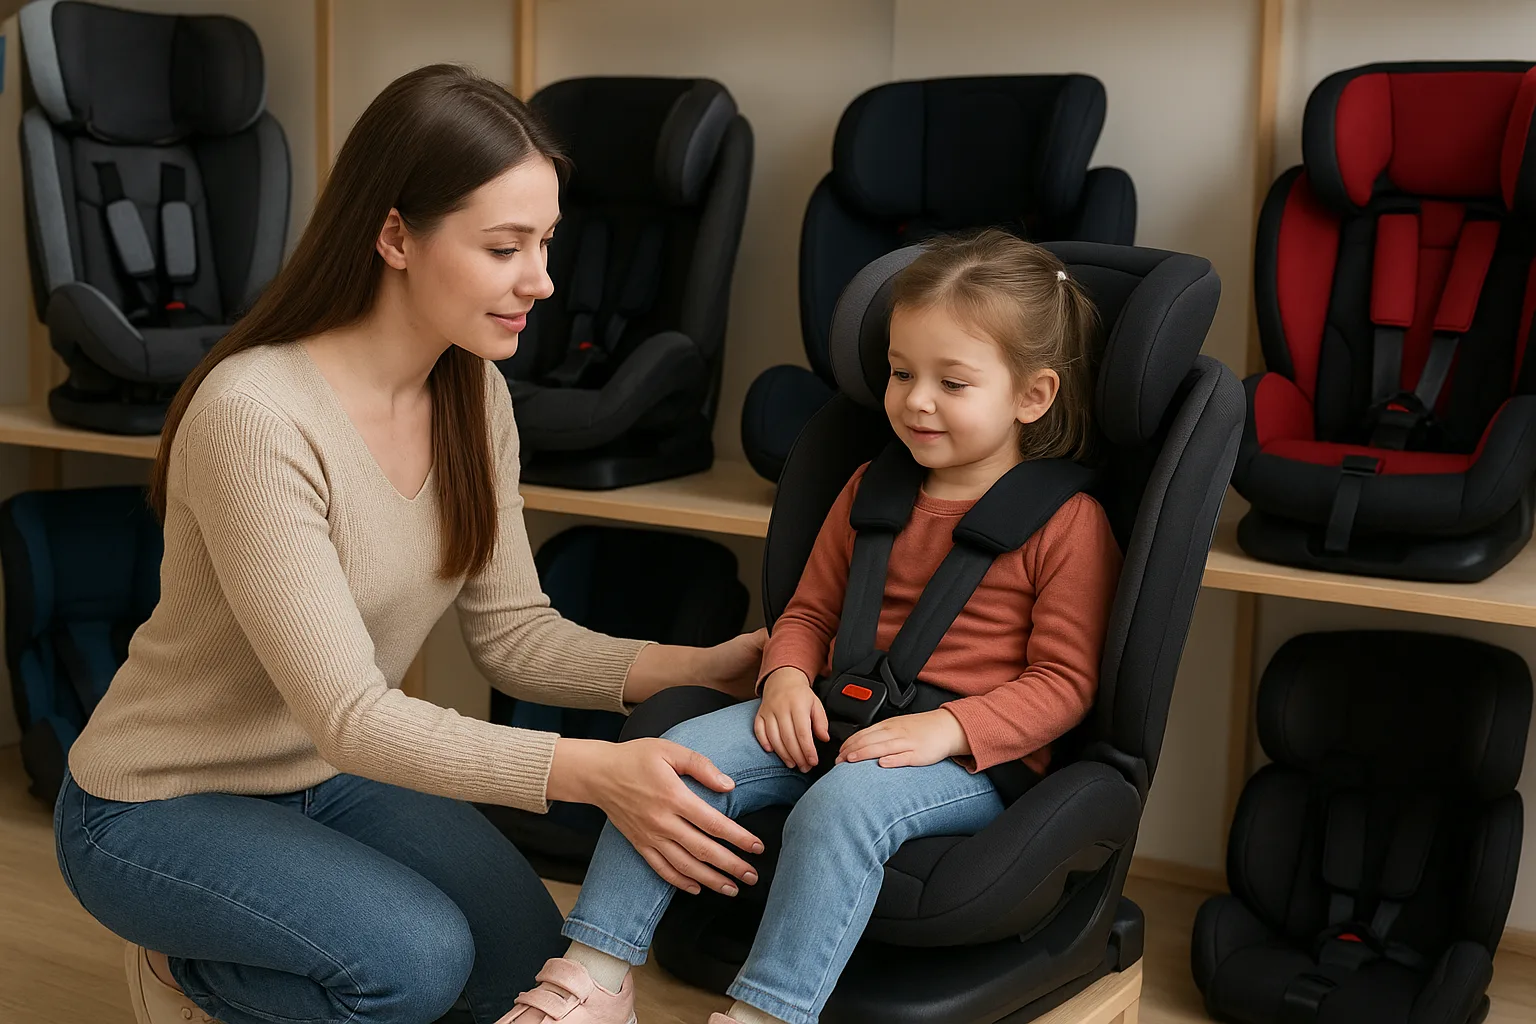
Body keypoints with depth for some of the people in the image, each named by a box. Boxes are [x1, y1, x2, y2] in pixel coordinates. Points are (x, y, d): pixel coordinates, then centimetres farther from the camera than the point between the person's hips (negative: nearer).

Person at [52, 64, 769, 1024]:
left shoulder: (476, 394, -6)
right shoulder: (255, 413, -30)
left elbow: (512, 629, -4)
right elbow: (347, 717, -33)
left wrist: (695, 668, -20)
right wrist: (593, 773, -44)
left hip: (332, 779, 7)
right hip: (156, 803, -7)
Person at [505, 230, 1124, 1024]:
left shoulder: (1068, 522, -4)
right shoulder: (870, 490, 15)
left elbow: (1064, 682, -6)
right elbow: (810, 610, 21)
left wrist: (948, 728, -21)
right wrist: (786, 678, -2)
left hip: (976, 756, -6)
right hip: (836, 721, 6)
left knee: (843, 802, -37)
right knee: (681, 755, -17)